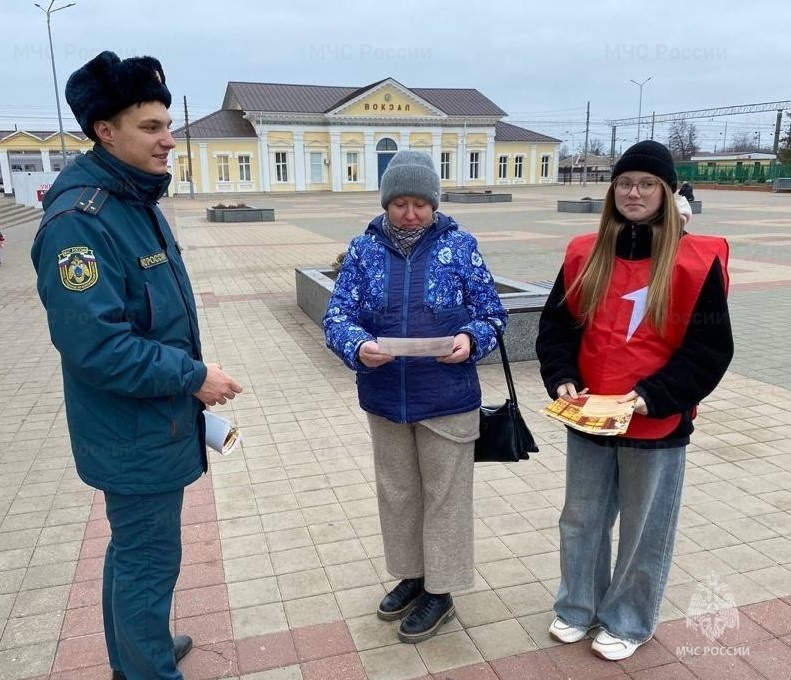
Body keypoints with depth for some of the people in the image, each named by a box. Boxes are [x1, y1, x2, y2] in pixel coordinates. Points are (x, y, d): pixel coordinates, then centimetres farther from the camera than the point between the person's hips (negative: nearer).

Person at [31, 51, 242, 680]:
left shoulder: (139, 201, 8)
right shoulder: (79, 220, -23)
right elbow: (93, 345, -28)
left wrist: (190, 381, 15)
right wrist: (193, 375, -21)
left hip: (155, 421, 10)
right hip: (136, 434, -10)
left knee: (134, 550, 25)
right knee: (149, 562, 6)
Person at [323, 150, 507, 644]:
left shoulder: (460, 246, -5)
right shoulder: (364, 248, 0)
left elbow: (493, 313, -1)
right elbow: (338, 314, -5)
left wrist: (470, 339, -22)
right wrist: (358, 347, -26)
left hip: (448, 401, -3)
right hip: (385, 400, 3)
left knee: (445, 496, 10)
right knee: (397, 493, 18)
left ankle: (440, 592, 28)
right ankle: (412, 575, 40)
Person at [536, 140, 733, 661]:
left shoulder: (697, 261, -10)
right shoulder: (585, 254, 2)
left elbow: (710, 349, -10)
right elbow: (556, 327, 4)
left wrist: (653, 395, -19)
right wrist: (562, 380, -12)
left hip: (657, 426, -3)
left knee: (645, 529, 13)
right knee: (581, 519, 18)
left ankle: (628, 622, 35)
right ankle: (578, 607, 40)